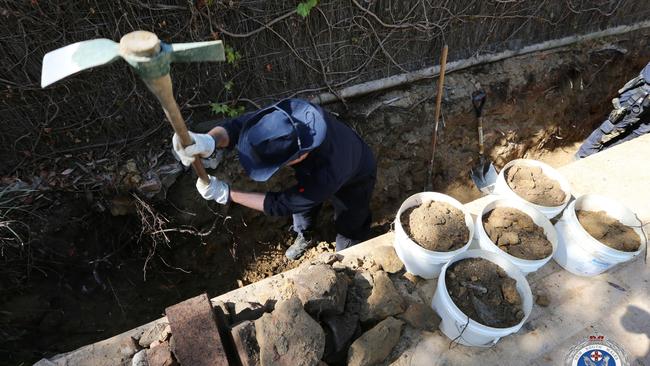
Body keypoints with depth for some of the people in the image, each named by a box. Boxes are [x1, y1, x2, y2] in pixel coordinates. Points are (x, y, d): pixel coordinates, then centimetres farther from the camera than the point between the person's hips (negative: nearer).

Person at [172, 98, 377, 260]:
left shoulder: (326, 174, -50)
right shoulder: (290, 113, -39)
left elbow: (280, 204, -36)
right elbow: (237, 125, -38)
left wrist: (226, 194, -35)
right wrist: (209, 141, -61)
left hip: (354, 180, -5)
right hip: (316, 164, 5)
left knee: (349, 237, 8)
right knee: (301, 198, 23)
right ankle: (305, 237, 54)